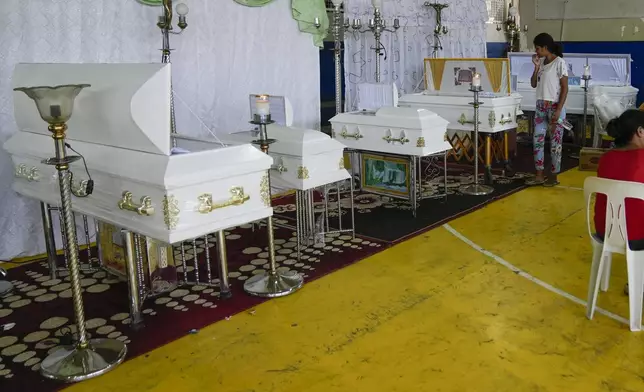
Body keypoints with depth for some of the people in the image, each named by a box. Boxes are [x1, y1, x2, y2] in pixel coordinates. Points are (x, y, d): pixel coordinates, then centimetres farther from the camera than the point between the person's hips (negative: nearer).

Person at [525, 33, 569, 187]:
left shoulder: (559, 62, -11)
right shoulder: (541, 62, 10)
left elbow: (565, 88, -12)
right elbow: (533, 84, 10)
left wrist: (558, 110, -17)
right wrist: (536, 66, -1)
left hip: (554, 106, -7)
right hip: (541, 106, 7)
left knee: (555, 142, 1)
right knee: (538, 140, 6)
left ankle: (553, 176, 9)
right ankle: (539, 175, 13)